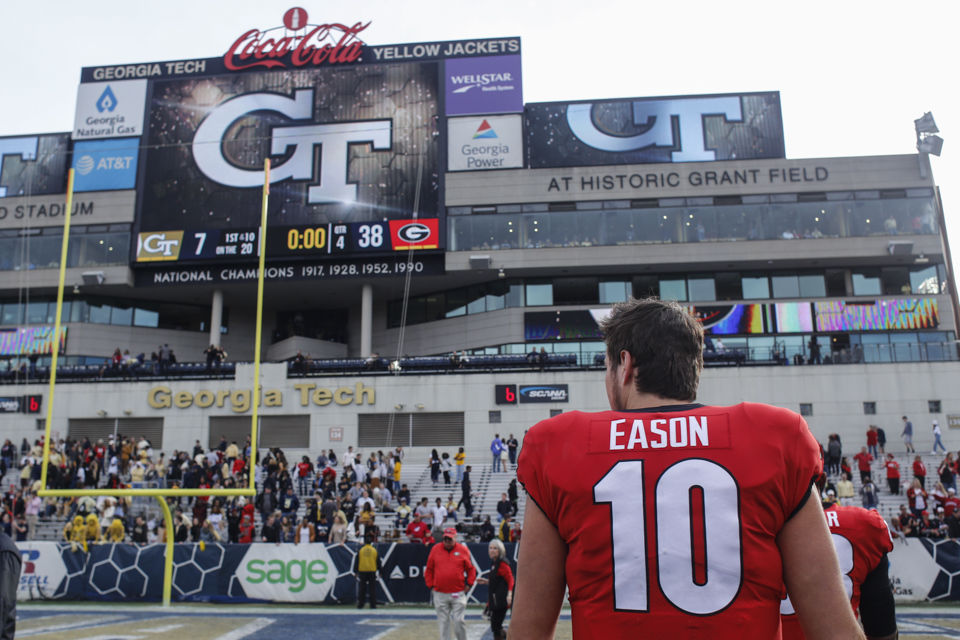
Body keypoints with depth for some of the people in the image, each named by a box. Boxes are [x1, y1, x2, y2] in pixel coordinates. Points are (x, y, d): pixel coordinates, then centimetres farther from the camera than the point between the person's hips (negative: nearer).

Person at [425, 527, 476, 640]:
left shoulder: (463, 550, 2)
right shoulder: (435, 549, 5)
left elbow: (471, 569, 9)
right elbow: (429, 570, 11)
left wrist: (468, 584, 2)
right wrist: (431, 586, 6)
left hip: (458, 594, -1)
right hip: (440, 594, 2)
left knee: (458, 620, -3)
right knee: (443, 622, 6)